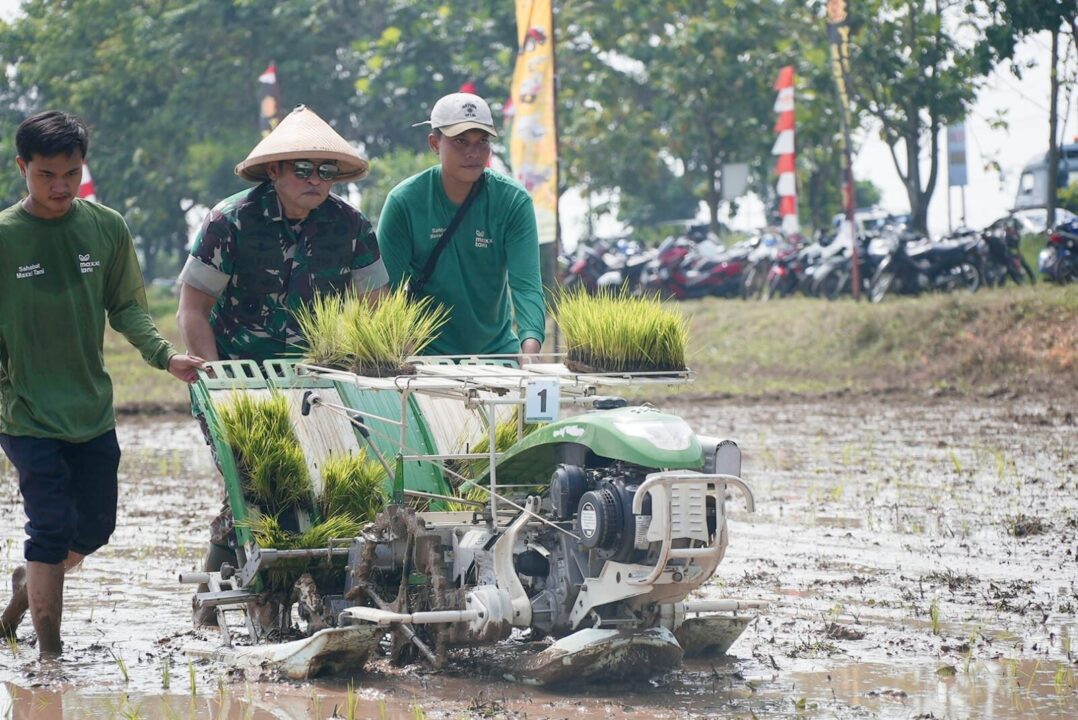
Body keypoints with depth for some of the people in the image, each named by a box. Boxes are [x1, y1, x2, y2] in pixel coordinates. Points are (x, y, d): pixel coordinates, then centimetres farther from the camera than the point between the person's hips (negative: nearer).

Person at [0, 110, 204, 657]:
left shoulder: (106, 228, 1)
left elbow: (126, 307, 9)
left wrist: (164, 355, -6)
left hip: (92, 411, 4)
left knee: (95, 527, 12)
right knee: (52, 526, -9)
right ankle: (49, 651, 3)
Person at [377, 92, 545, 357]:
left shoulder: (514, 201, -5)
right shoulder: (404, 202, -7)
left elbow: (526, 284, -15)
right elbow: (389, 288, -7)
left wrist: (530, 348, -32)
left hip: (497, 347, 1)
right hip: (426, 352, -1)